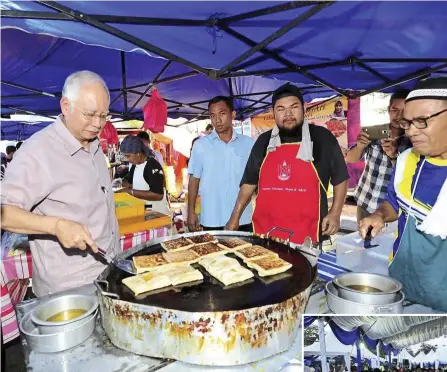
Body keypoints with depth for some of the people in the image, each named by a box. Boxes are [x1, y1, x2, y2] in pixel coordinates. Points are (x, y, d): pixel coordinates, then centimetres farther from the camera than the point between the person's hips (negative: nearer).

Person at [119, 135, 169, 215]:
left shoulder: (153, 166, -21)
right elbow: (128, 180, 23)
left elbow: (158, 195, -28)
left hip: (157, 213, -8)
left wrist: (131, 192, -24)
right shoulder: (135, 165, 6)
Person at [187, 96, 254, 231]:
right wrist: (191, 212, 0)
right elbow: (194, 179, 4)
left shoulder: (249, 143, 2)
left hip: (243, 220, 1)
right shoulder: (201, 144, 0)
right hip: (211, 220, -1)